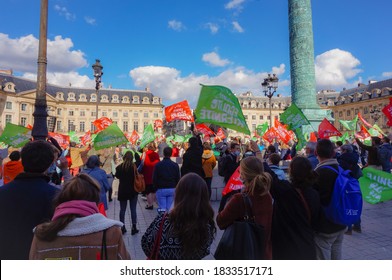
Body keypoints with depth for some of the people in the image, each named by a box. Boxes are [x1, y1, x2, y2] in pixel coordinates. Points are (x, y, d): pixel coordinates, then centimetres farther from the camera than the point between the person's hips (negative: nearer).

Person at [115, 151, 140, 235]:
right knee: (133, 209, 7)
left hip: (122, 190, 1)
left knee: (122, 209, 12)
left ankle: (122, 227, 17)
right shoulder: (134, 166, -13)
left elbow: (117, 176, 7)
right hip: (133, 190, -1)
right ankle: (134, 227, 10)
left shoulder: (120, 167, -9)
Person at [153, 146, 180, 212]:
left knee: (162, 208, 3)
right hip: (172, 189, 2)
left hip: (161, 189, -2)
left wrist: (156, 187, 12)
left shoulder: (158, 165, -8)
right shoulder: (175, 165, -2)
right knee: (169, 208, 10)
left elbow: (154, 178, -5)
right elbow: (178, 178, 2)